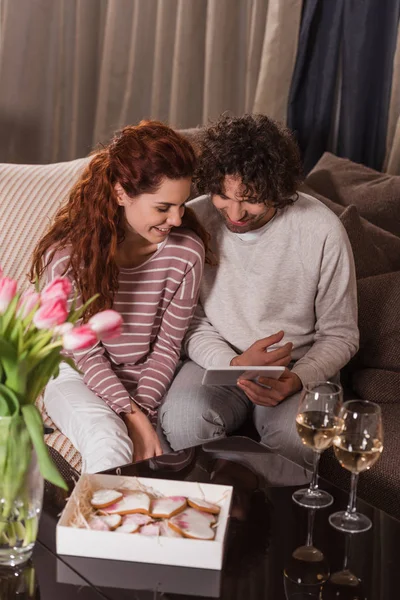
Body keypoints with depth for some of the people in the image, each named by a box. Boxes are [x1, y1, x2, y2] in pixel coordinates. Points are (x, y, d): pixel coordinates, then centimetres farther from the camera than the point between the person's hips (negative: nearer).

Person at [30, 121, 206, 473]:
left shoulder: (186, 250, -16)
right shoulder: (68, 253, -21)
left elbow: (168, 345, -6)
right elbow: (85, 354, -15)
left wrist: (143, 409, -19)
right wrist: (132, 417, -24)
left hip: (149, 377, 3)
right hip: (77, 373, -2)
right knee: (110, 446, -31)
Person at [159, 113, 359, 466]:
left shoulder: (323, 230, -14)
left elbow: (340, 334, -4)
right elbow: (189, 320, -1)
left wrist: (296, 380, -23)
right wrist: (234, 364, -20)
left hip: (301, 367, -1)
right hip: (218, 359, 1)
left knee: (295, 436, -32)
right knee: (182, 419, -30)